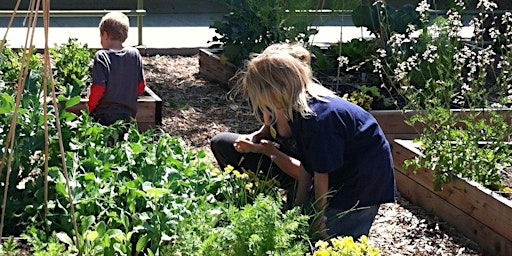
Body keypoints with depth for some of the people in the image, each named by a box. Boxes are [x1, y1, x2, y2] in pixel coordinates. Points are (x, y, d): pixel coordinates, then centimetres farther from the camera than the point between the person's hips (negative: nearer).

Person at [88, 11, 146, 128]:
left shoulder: (101, 56, -10)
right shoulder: (135, 54, 3)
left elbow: (98, 88, -14)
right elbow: (141, 86, 8)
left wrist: (89, 108, 1)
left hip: (104, 116, -4)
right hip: (128, 115, 4)